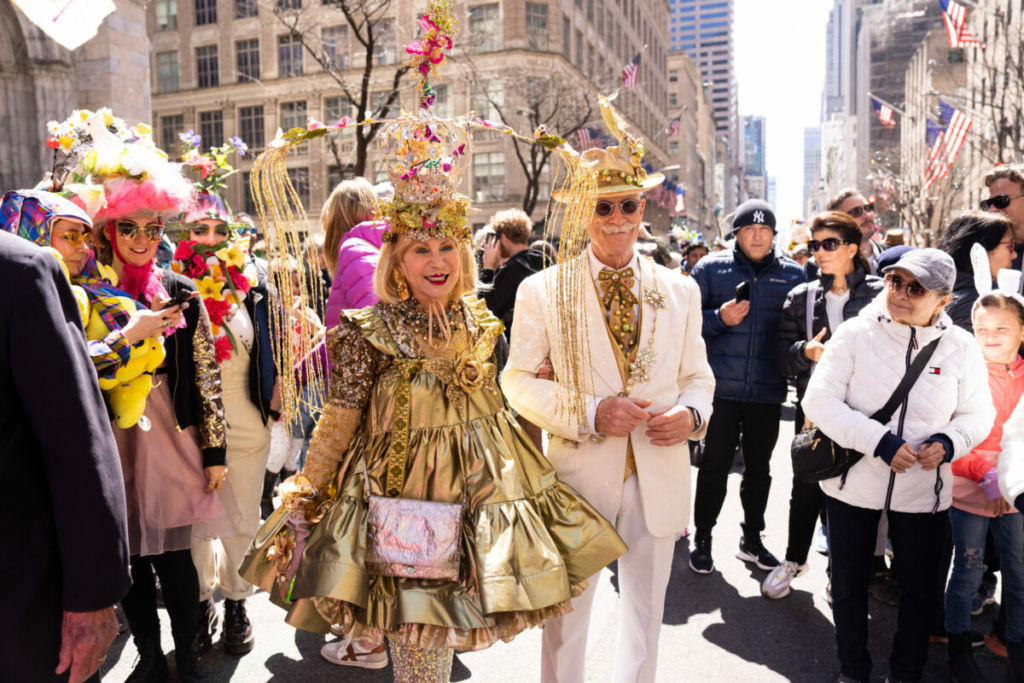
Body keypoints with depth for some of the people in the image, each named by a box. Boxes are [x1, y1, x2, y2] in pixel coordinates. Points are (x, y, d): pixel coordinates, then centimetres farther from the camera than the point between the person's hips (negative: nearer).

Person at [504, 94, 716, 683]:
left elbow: (697, 374, 10)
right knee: (566, 617, 14)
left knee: (646, 615, 20)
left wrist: (691, 413, -12)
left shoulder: (680, 291, 4)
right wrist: (590, 413, -18)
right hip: (579, 474, -2)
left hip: (659, 477, 3)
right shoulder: (543, 291, -4)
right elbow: (518, 380, -5)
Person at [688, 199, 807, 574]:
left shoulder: (792, 273, 6)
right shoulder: (711, 268, 0)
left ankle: (752, 539, 32)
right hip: (721, 388, -2)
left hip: (767, 391, 2)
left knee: (759, 468, 15)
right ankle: (702, 539, 22)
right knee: (715, 465, 6)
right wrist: (720, 318, -16)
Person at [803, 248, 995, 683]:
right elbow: (819, 401, -14)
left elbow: (978, 414, 6)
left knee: (922, 590, 15)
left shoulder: (961, 348, -4)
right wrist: (879, 442, -23)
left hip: (924, 489, 2)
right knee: (849, 586, 13)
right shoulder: (856, 334, -11)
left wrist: (948, 443, -15)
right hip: (853, 484, -1)